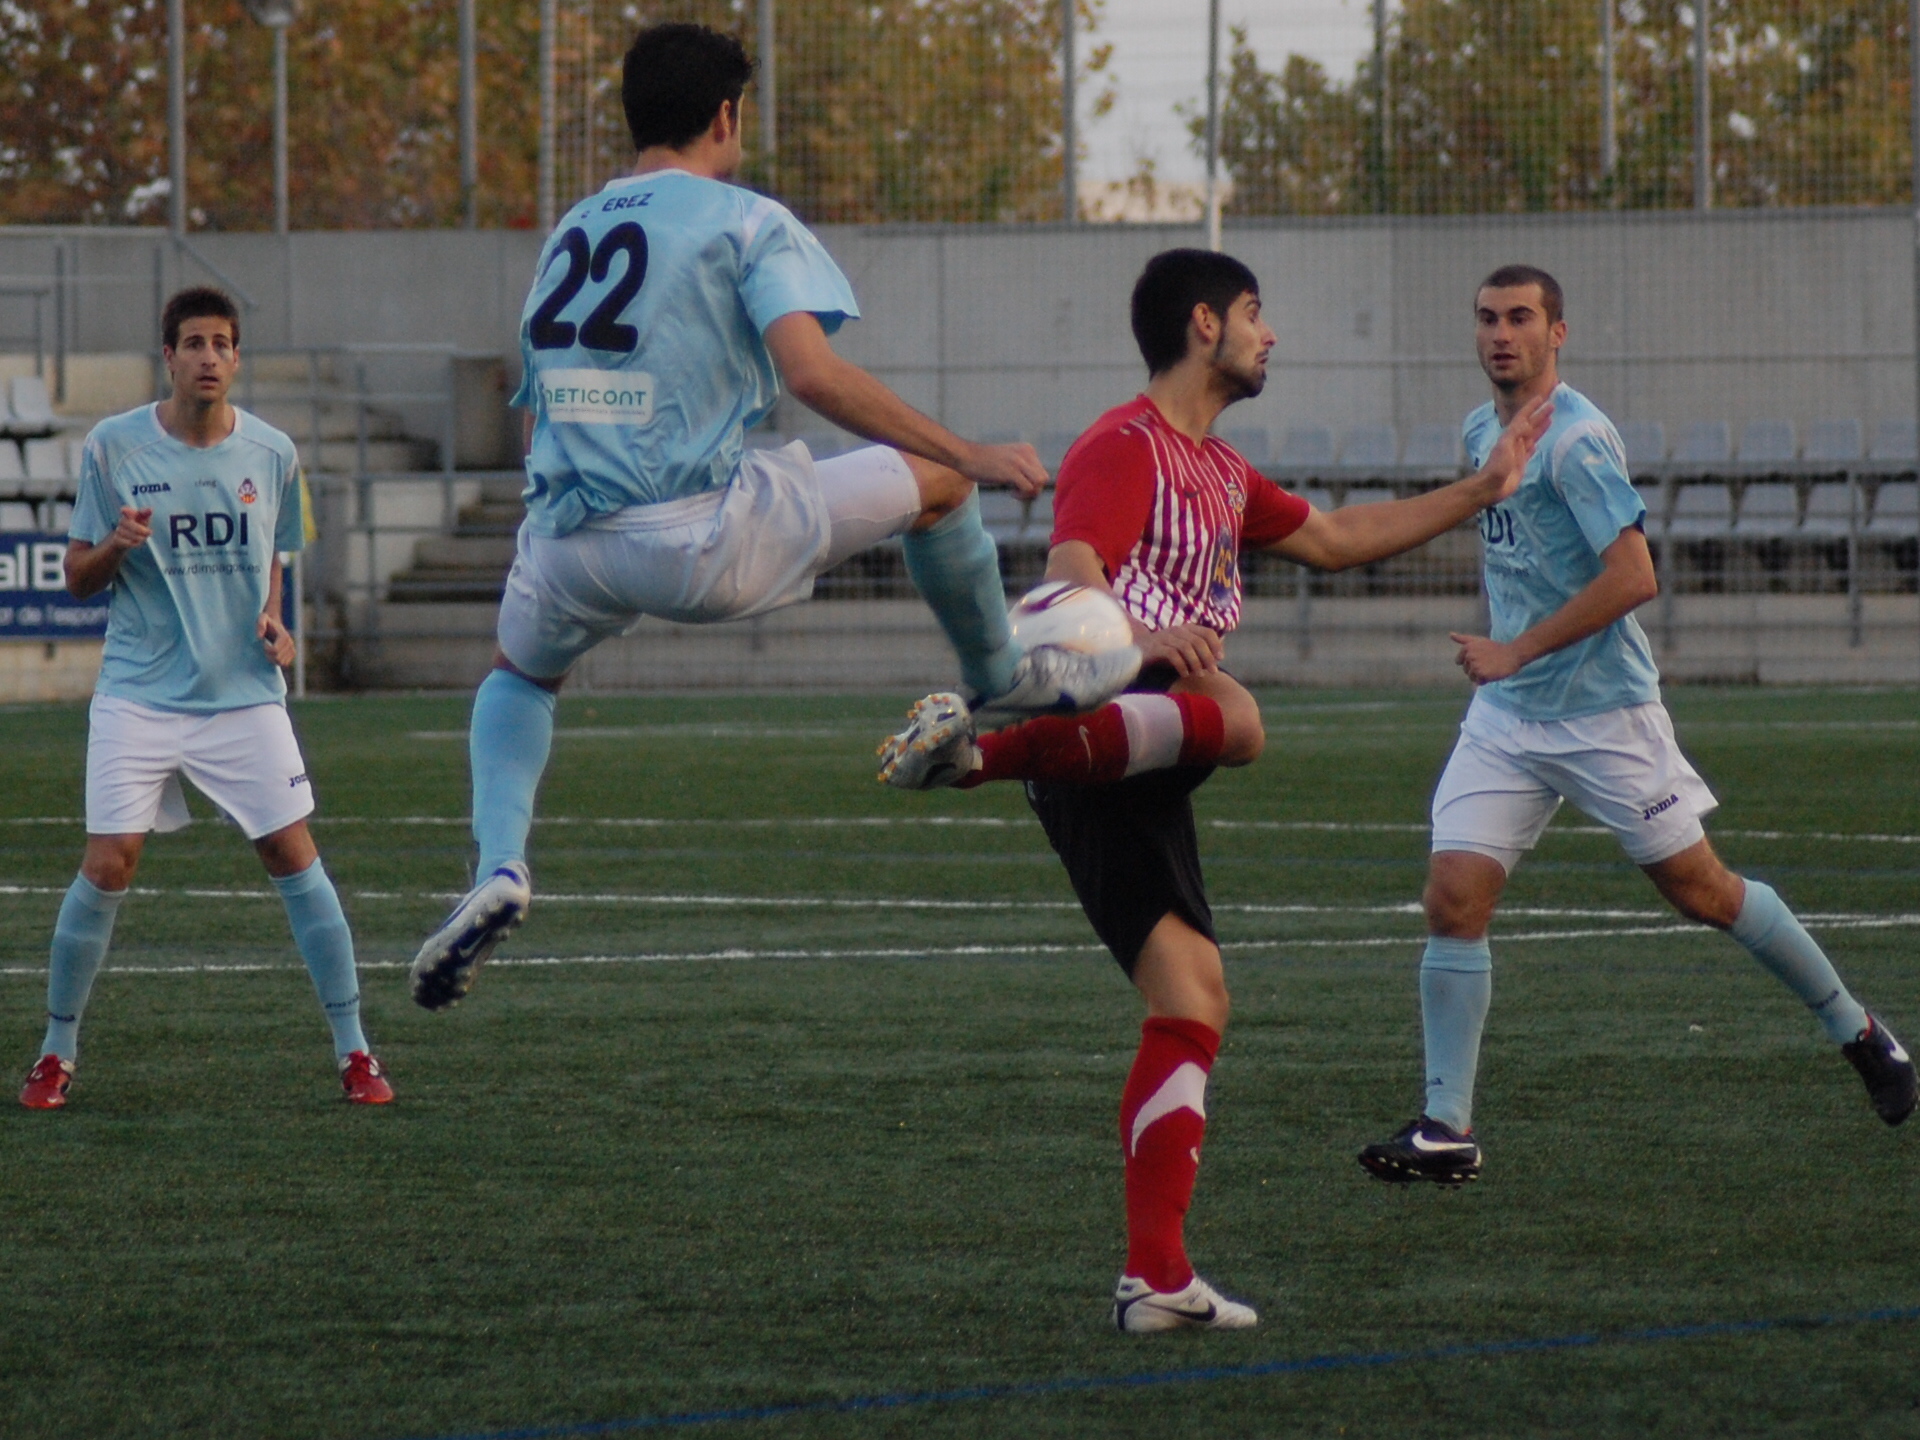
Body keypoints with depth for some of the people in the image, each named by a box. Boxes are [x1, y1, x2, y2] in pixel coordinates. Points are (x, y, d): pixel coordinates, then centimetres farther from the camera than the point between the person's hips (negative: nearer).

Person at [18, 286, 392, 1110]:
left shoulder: (271, 454, 3)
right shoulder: (113, 447, -3)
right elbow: (77, 577, 3)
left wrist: (273, 620, -1)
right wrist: (115, 546, -19)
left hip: (243, 694, 2)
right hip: (138, 695, -1)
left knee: (294, 856, -6)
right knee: (107, 866, -9)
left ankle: (353, 1051, 4)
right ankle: (56, 1053, 8)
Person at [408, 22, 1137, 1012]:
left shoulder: (569, 233, 20)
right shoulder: (746, 222, 0)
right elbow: (813, 374, -14)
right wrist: (968, 454, -10)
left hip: (571, 547, 5)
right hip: (704, 539, -5)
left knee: (519, 675, 35)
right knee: (935, 479, 12)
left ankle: (499, 867, 10)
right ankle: (1004, 678, 32)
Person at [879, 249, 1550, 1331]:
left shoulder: (1220, 472, 28)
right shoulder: (1123, 449, -2)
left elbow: (1333, 541, 40)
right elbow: (1070, 576, -18)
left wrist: (1484, 491, 41)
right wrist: (1144, 639, -39)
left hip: (1138, 774, 9)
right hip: (1101, 714, -9)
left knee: (1195, 1005, 3)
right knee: (1232, 720, -41)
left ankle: (1156, 1278, -2)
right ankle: (981, 747, -51)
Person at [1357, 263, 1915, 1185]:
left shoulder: (1575, 439, -16)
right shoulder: (1482, 431, 11)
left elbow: (1632, 577, -24)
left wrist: (1517, 651, -22)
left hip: (1604, 713, -7)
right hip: (1506, 718, 7)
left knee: (1702, 892, 3)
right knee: (1453, 902, -6)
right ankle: (1447, 1127, -3)